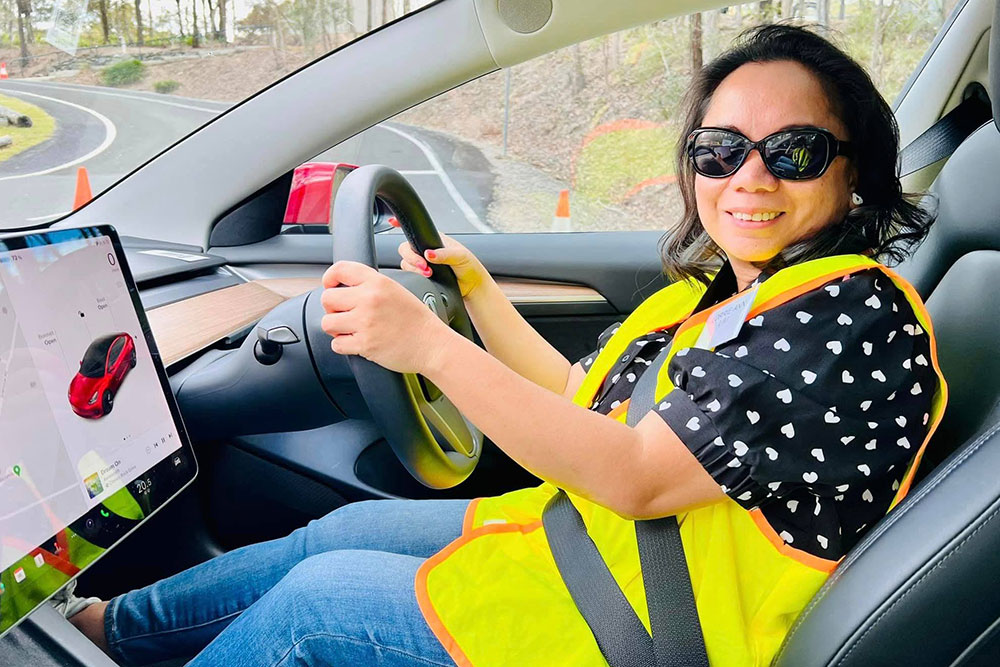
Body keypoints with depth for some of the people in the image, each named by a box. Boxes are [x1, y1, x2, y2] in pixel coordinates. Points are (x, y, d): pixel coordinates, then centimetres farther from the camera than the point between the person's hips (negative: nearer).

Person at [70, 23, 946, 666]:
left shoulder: (856, 311, -23)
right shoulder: (717, 291, 5)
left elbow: (637, 476, -29)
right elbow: (580, 403, 11)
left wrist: (432, 346, -32)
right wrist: (472, 284, 7)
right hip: (588, 539, 8)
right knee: (339, 530, 11)